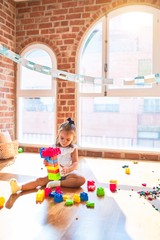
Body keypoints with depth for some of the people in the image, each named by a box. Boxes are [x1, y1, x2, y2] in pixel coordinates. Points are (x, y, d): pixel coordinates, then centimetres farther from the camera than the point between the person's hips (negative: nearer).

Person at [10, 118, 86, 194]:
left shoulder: (73, 149, 0)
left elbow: (75, 163, -10)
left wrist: (68, 169, -31)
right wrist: (46, 162, -20)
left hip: (69, 173, -1)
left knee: (82, 180, -30)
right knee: (40, 180, -21)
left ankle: (58, 183, -30)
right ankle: (19, 186, -35)